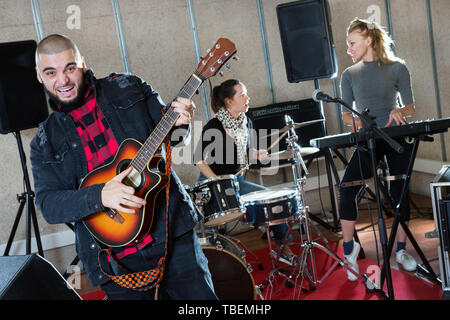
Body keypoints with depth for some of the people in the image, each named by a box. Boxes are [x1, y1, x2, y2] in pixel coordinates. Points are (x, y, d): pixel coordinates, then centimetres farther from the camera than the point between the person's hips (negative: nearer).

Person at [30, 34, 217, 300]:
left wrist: (180, 125, -16)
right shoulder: (46, 143, 5)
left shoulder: (128, 89, 4)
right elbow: (47, 203, -4)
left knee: (200, 294, 5)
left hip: (171, 231, 0)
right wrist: (99, 195, -21)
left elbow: (173, 137, 8)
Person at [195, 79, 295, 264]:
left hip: (237, 179, 6)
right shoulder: (213, 127, -19)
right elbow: (200, 159, -16)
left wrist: (257, 154, -6)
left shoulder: (246, 123, 3)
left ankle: (283, 248, 7)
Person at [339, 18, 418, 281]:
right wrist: (354, 120, -18)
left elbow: (411, 106, 0)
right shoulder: (349, 75, 7)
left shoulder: (397, 68, 1)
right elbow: (345, 113, 5)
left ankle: (402, 250, 20)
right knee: (347, 188, -19)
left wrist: (400, 111, -23)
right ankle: (349, 247, -6)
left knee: (400, 192, 3)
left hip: (397, 138, -1)